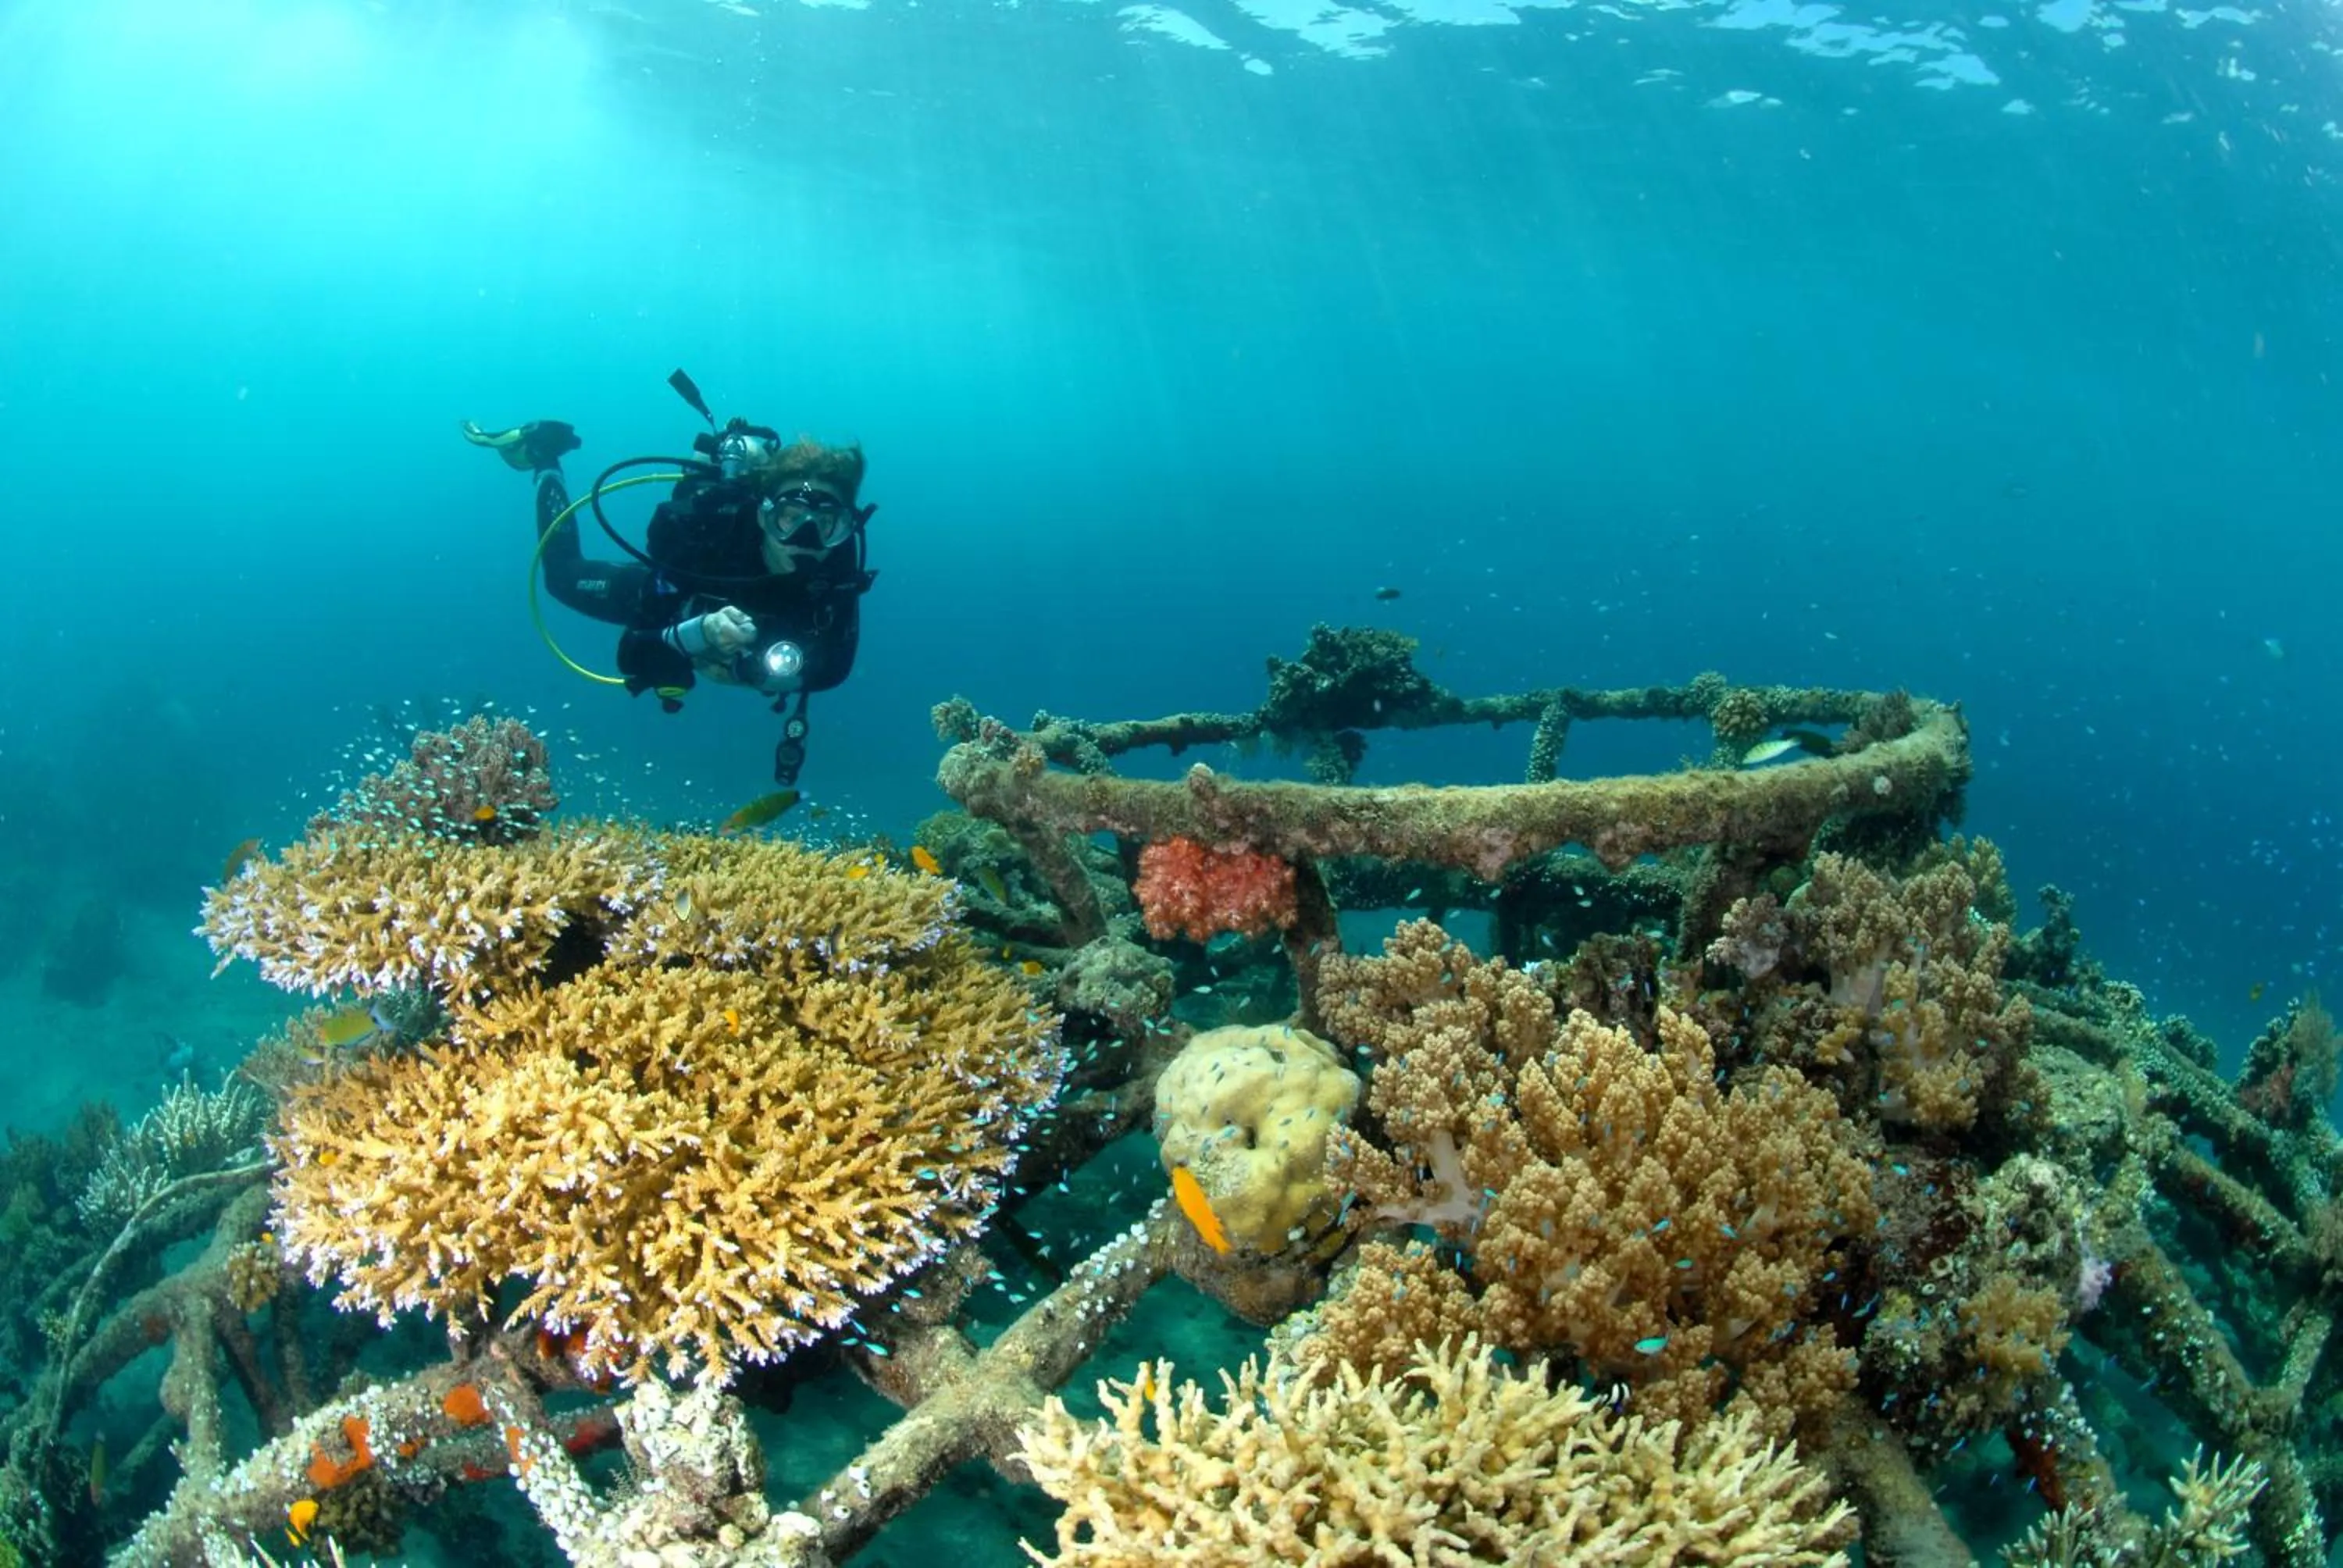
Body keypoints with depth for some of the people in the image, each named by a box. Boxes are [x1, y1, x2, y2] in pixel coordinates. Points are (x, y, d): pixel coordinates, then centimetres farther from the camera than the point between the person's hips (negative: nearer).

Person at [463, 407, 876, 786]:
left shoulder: (839, 561, -40)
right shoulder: (702, 532, -46)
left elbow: (836, 664, -30)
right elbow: (630, 655, -44)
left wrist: (791, 667, -50)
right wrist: (698, 633, -63)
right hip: (675, 604, -2)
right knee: (566, 577, 22)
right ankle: (544, 456, 36)